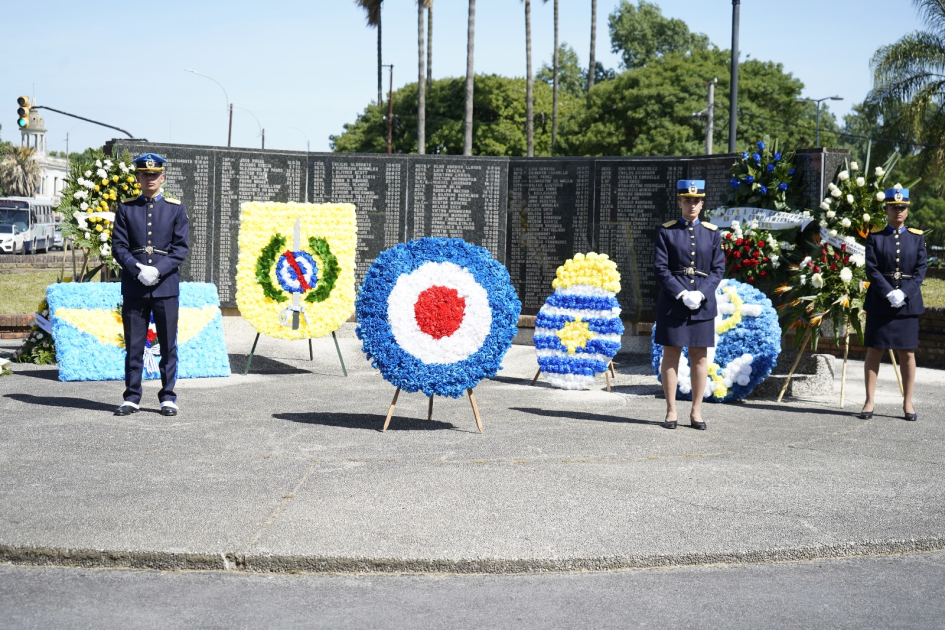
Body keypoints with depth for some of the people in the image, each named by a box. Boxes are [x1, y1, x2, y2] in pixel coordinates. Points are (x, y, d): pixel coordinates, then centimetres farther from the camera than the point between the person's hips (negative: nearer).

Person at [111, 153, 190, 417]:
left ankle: (168, 397, 10)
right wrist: (138, 269, -13)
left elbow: (181, 247, 0)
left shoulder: (176, 208, 6)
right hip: (133, 288, 1)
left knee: (168, 344, 2)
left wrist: (158, 270, -13)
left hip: (166, 286, 0)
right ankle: (132, 398, 11)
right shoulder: (125, 208, 8)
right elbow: (118, 246, 2)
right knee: (134, 345, 4)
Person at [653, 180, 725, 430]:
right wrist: (681, 294, -15)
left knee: (700, 356, 3)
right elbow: (660, 268, -4)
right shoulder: (666, 231, 2)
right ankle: (671, 411, 7)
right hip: (672, 302, -2)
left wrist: (701, 293, -12)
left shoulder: (712, 233, 8)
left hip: (703, 303, 2)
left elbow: (718, 268, 4)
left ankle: (696, 412, 10)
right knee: (671, 354, 0)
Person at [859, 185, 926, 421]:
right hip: (879, 302, -1)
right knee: (874, 350, 1)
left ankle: (908, 403, 10)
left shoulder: (917, 237, 7)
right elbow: (871, 269, -3)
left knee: (907, 353, 4)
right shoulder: (875, 236, 4)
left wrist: (904, 293, -12)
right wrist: (889, 293, -15)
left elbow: (921, 269, 1)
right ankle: (870, 401, 6)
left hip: (908, 302, 1)